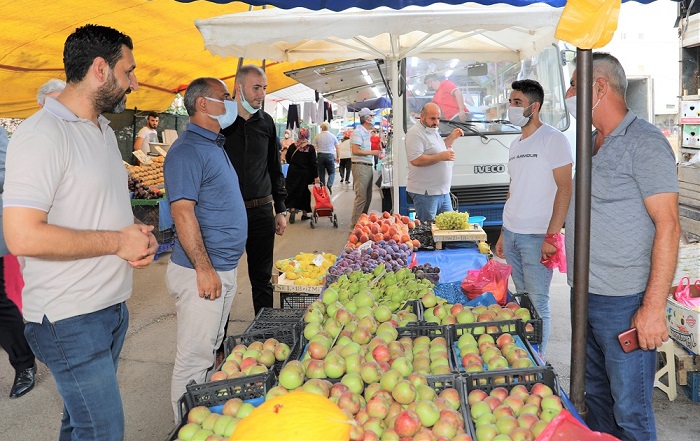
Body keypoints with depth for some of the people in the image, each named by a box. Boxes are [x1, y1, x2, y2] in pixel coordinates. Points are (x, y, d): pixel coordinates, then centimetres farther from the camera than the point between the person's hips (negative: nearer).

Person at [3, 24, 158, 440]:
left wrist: (140, 235, 1)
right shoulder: (42, 134, -17)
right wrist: (118, 242, -18)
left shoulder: (104, 131, 13)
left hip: (112, 307, 9)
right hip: (70, 318, -8)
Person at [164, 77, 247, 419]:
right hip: (202, 272, -10)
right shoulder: (188, 150, -15)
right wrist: (204, 268, -24)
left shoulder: (214, 145, 15)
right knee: (194, 359, 1)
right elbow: (182, 212, -23)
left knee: (213, 351, 20)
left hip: (224, 269, 10)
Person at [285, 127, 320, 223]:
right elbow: (313, 163, -10)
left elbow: (288, 160, 7)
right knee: (305, 193, 11)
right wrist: (316, 176, -8)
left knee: (293, 192, 8)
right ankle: (304, 213, 18)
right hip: (306, 174, -1)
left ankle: (292, 210, -10)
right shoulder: (310, 148, -9)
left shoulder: (292, 146, -3)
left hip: (293, 173, 1)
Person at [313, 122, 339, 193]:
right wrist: (338, 157, 12)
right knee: (332, 172, 6)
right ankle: (329, 185, -18)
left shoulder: (317, 136, 2)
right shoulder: (333, 136, 3)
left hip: (320, 155, 1)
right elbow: (337, 148, 5)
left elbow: (314, 148, -1)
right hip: (330, 155, 0)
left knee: (321, 173, 8)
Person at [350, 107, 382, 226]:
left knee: (368, 197, 13)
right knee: (361, 197, -9)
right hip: (360, 166, -10)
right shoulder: (358, 132, -12)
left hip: (368, 166, 10)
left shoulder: (367, 132, 18)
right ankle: (355, 224, -4)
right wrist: (372, 152, -15)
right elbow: (355, 150, -19)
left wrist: (377, 153, 13)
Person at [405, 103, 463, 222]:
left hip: (443, 191, 10)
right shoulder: (415, 133, -14)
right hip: (425, 193, -10)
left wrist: (451, 137, 17)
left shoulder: (433, 131, 16)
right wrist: (441, 157, -23)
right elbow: (416, 160, -25)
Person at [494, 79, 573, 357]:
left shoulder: (552, 139, -7)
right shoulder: (516, 144, 16)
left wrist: (551, 236, -19)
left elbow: (565, 189, -13)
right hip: (511, 234, 7)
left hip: (536, 236, -7)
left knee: (537, 303, -1)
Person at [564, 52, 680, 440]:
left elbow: (668, 226, -17)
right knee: (595, 397, 20)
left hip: (624, 304, -8)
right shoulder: (591, 143, 12)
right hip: (585, 296, 8)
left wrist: (654, 307, -20)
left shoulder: (645, 143, -12)